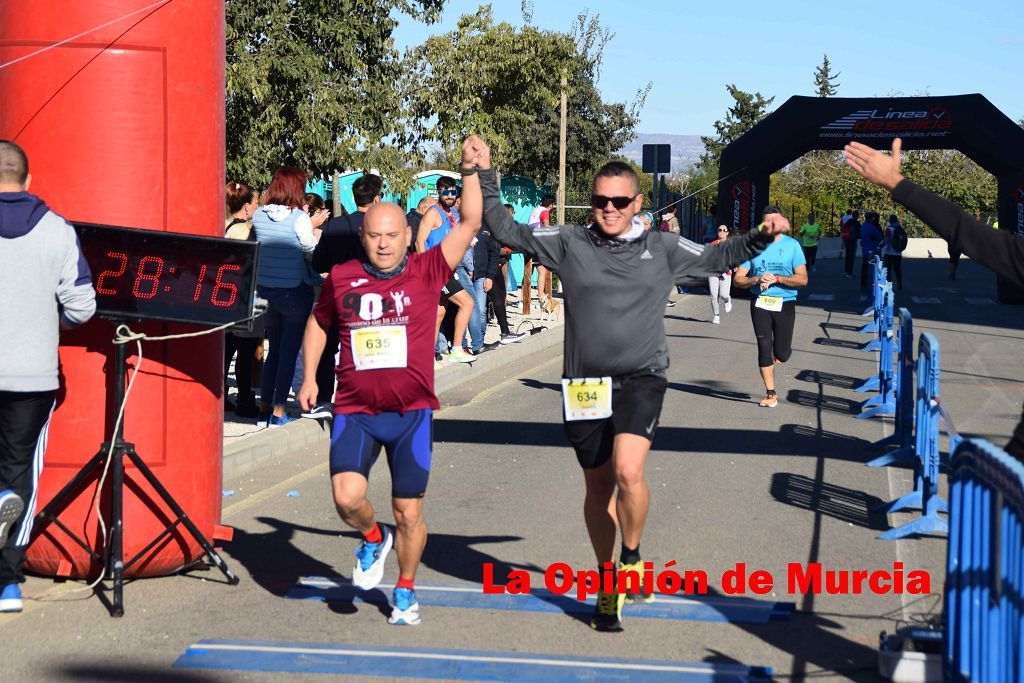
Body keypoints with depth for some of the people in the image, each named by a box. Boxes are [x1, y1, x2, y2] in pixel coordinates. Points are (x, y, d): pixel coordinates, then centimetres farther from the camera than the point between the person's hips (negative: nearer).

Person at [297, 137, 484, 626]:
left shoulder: (426, 272, -2)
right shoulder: (341, 279, 4)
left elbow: (470, 224, -8)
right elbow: (317, 323, 21)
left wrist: (470, 171, -15)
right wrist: (309, 377, 16)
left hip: (411, 412, -1)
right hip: (355, 411, 1)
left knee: (409, 513, 5)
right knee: (347, 496, -19)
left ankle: (406, 590, 30)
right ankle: (373, 539, 16)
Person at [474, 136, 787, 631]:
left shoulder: (663, 249, 6)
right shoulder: (569, 243, 4)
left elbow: (719, 258, 17)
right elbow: (505, 230, 7)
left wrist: (762, 236, 4)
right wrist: (485, 175, 1)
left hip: (641, 378, -1)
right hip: (584, 382, 2)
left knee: (628, 473, -23)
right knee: (598, 485, 12)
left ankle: (632, 558, 4)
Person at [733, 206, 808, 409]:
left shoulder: (792, 245, 0)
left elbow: (802, 279, -6)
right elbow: (738, 279, 2)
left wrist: (776, 279, -16)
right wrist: (757, 280, -16)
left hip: (785, 303, -1)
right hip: (760, 303, 1)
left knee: (782, 354, 0)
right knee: (764, 348, -3)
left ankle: (776, 356, 38)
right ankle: (770, 392, 10)